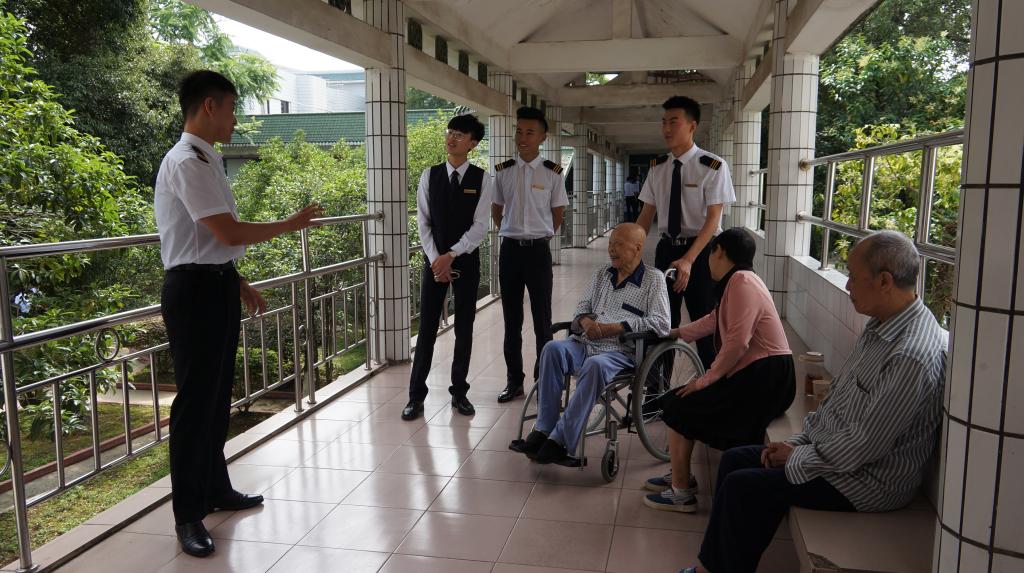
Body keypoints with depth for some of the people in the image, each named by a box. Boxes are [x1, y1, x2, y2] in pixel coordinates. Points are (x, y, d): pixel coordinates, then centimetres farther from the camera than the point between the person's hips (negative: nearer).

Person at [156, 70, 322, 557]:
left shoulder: (207, 160, 14)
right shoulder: (186, 162, -16)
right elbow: (229, 233, -22)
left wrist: (238, 283, 21)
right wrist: (289, 225, -10)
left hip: (217, 284, 10)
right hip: (195, 290, -10)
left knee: (217, 394, 18)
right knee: (195, 400, -2)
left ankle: (216, 489, 33)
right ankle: (187, 514, 11)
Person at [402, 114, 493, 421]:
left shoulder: (482, 179, -3)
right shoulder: (429, 175, 2)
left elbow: (479, 226, -8)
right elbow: (423, 222, 1)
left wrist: (451, 256, -16)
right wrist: (435, 259, -9)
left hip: (466, 260, 0)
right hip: (434, 260, 1)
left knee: (464, 328, 7)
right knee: (427, 329, 1)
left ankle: (459, 392, 19)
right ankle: (416, 395, 10)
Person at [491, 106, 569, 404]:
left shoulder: (552, 173, -4)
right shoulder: (503, 171, 3)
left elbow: (557, 215, 5)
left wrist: (540, 235, 9)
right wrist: (510, 232, 13)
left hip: (538, 249, -3)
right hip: (510, 248, 3)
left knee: (542, 319, 2)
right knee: (511, 318, 10)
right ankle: (514, 380, 21)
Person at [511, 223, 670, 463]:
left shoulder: (653, 279, 6)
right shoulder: (601, 275, 24)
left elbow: (660, 324, -5)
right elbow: (581, 308, 25)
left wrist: (615, 328, -12)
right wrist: (585, 321, -2)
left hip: (620, 351, -5)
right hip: (585, 343, 5)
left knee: (596, 364, -38)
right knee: (553, 348, -27)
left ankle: (561, 441, -34)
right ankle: (543, 429, -27)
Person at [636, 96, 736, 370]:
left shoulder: (713, 167, -13)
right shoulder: (657, 167, 3)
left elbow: (713, 219, -16)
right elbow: (646, 215, 7)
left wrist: (688, 260, -25)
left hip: (700, 250, -5)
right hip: (667, 248, 5)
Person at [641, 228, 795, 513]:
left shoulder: (741, 281, -16)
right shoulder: (736, 282, 16)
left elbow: (738, 341, -24)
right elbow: (715, 320, 33)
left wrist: (708, 377, -14)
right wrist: (678, 332, 46)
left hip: (763, 379, -10)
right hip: (753, 375, 10)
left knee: (676, 407, -5)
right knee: (683, 401, 13)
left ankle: (681, 492, 3)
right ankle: (680, 475, 23)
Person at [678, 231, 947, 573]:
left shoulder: (912, 356, -29)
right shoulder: (881, 325, 4)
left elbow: (864, 446, -28)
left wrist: (797, 459, -14)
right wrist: (797, 442, 5)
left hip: (867, 480, -10)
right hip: (828, 448, 10)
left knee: (742, 487, -13)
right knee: (734, 459, 8)